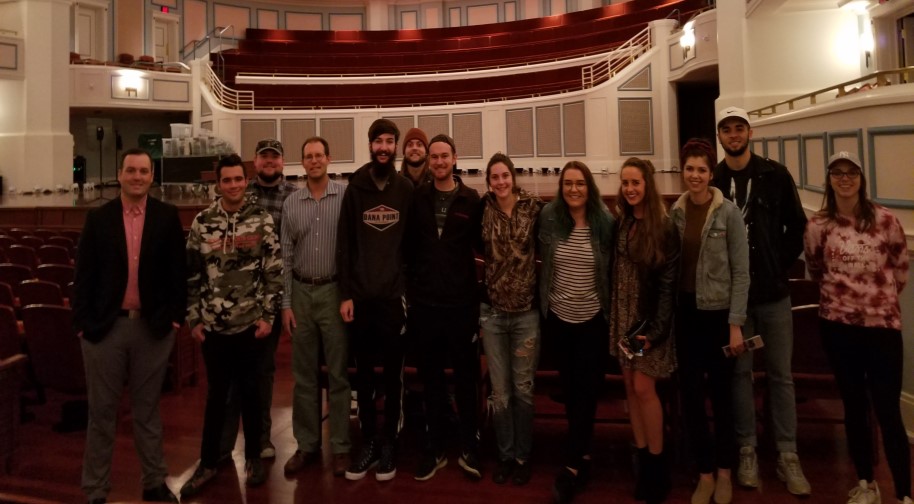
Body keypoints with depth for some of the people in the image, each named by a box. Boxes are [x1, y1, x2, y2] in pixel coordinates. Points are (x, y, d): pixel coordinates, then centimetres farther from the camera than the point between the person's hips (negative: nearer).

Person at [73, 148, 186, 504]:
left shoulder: (167, 216, 1)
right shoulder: (98, 218, 2)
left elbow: (177, 270, 0)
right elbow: (84, 274, 1)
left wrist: (176, 315, -5)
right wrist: (83, 322, -6)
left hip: (153, 326, 0)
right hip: (105, 326, 0)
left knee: (147, 410, 14)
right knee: (102, 412, 10)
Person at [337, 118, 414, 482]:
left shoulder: (407, 190, 4)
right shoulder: (355, 189, 4)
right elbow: (343, 245, 1)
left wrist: (412, 286, -1)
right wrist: (345, 294, -4)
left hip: (395, 295, -1)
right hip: (360, 296, 1)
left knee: (393, 374, 7)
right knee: (364, 374, 10)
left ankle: (388, 443, 20)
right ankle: (368, 441, 24)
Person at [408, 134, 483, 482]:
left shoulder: (471, 200, 0)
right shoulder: (417, 198, 4)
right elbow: (408, 245, 6)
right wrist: (409, 287, 0)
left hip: (461, 302, -1)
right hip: (424, 303, 2)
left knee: (466, 378, 9)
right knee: (430, 378, 11)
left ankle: (469, 448, 24)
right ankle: (434, 449, 24)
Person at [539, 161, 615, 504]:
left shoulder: (605, 222, -8)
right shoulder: (549, 218, -5)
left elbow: (613, 269, -1)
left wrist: (614, 312, 1)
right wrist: (544, 303, 6)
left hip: (593, 319, -2)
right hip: (559, 316, 2)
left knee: (586, 389, 1)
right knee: (569, 387, 12)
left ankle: (572, 465, 9)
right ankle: (583, 455, 29)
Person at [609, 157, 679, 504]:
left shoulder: (664, 228, -10)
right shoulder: (620, 225, 6)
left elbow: (668, 284, -12)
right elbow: (613, 273, 6)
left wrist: (656, 329, -16)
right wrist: (614, 318, 0)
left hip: (649, 318, -5)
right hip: (623, 317, 5)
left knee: (643, 387, -5)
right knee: (630, 388, 8)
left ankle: (657, 465, 13)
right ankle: (643, 460, 21)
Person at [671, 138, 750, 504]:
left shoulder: (729, 213, -9)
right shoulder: (676, 212, 2)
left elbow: (741, 271, -8)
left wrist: (735, 323, -12)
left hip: (719, 312, -3)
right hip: (686, 313, 3)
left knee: (721, 393, 9)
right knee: (690, 394, 7)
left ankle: (724, 470, 30)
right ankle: (704, 473, 23)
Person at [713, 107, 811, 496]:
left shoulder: (775, 175, 0)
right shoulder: (711, 182, -1)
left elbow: (797, 226, 5)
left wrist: (781, 264, -2)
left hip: (773, 293, 1)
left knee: (780, 375, 7)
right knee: (740, 373, 9)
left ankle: (788, 457, 18)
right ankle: (747, 451, 21)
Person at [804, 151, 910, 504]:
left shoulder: (885, 220, -4)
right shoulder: (818, 226, -2)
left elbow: (901, 267, 8)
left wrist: (881, 295, 12)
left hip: (883, 323, -1)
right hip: (838, 325, 1)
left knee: (888, 413, -2)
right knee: (854, 407, 12)